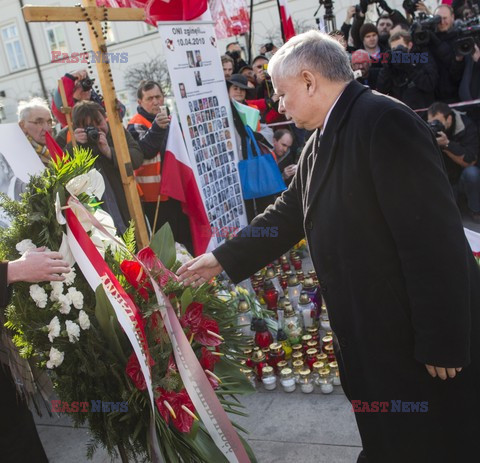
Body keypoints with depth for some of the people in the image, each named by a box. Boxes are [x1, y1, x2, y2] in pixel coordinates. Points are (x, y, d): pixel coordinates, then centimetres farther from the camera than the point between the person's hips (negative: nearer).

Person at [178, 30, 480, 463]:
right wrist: (223, 258, 15)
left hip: (418, 336, -8)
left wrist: (441, 344, -20)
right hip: (371, 332, 8)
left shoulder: (384, 121, -20)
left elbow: (434, 237, -23)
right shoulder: (324, 139, 9)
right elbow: (288, 213, 15)